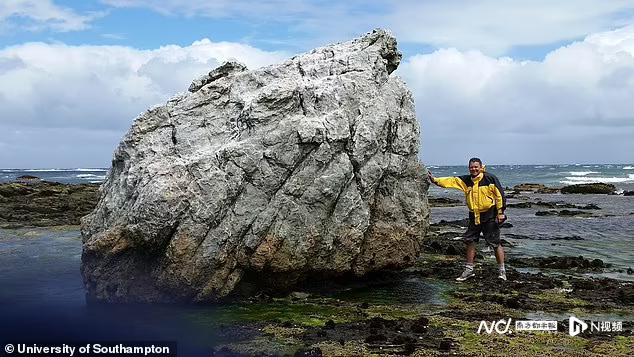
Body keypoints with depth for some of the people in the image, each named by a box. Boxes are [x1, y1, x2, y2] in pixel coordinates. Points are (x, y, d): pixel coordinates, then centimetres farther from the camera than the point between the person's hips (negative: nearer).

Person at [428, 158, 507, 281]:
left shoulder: (490, 179, -9)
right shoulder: (466, 180, 5)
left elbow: (499, 194, -9)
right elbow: (451, 181, -3)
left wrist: (500, 212, -11)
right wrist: (435, 180, -15)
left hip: (489, 216, -6)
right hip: (474, 216, 6)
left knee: (495, 243, -1)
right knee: (470, 241, 8)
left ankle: (502, 271, 12)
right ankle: (469, 270, 19)